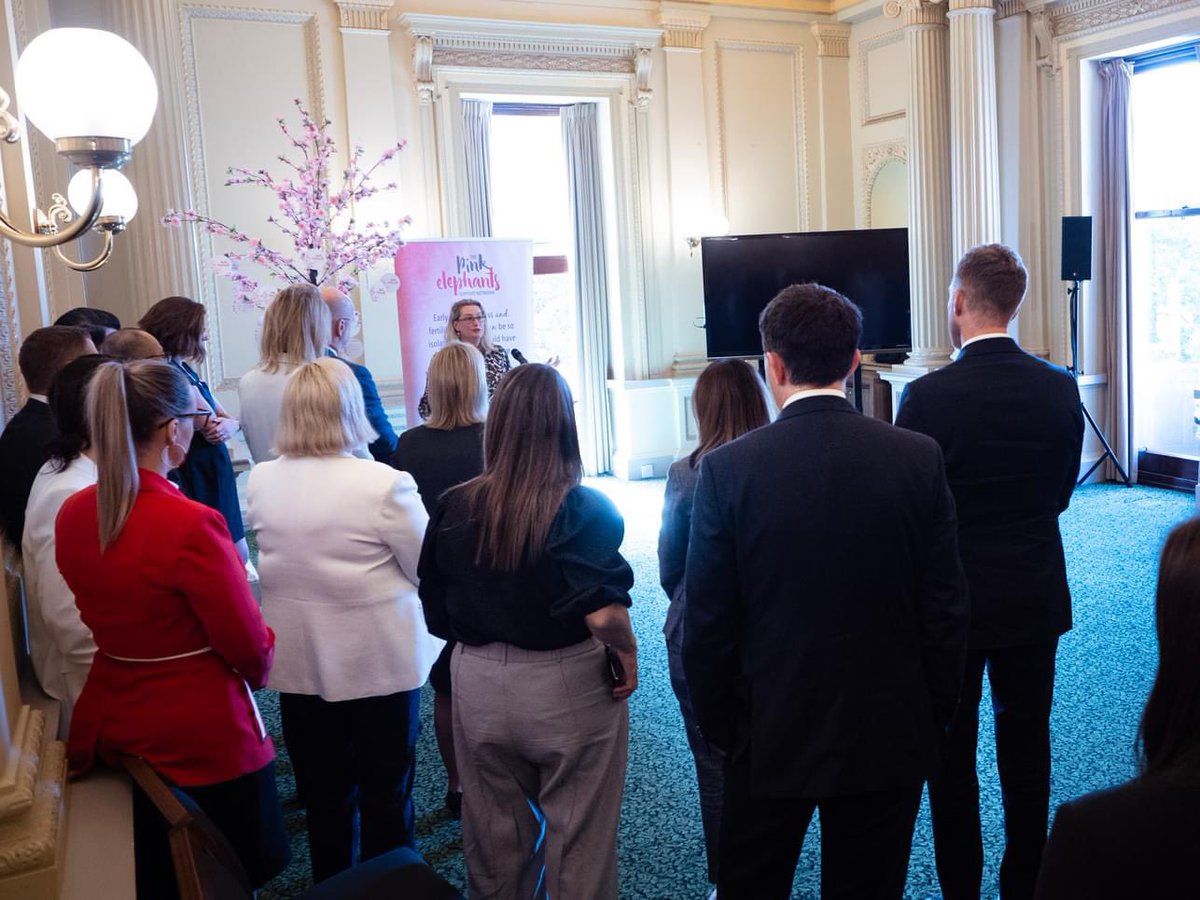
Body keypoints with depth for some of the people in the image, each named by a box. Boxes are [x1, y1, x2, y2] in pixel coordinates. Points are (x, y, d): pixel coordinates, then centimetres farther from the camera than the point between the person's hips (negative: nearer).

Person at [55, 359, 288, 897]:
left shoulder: (73, 515, -4)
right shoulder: (191, 524, -26)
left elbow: (107, 616, 8)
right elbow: (250, 650, -18)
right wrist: (259, 665, 4)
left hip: (110, 728, 7)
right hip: (205, 738, -7)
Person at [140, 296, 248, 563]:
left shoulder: (183, 370, 12)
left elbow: (227, 418, 8)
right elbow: (210, 425, -16)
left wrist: (230, 425, -11)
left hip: (213, 478, 9)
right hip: (199, 482, -9)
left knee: (238, 556, 13)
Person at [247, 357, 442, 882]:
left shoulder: (260, 481, -4)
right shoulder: (384, 484, -22)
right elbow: (430, 571, -12)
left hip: (298, 664, 5)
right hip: (379, 662, -4)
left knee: (323, 796, 19)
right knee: (387, 797, 12)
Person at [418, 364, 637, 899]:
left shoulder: (454, 508, -7)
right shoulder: (587, 510, -18)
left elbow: (438, 618, 0)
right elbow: (603, 615, -27)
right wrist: (627, 652, -7)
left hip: (479, 688, 4)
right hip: (569, 690, -3)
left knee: (496, 842, 22)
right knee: (577, 844, 16)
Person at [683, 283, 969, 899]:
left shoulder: (728, 469, -13)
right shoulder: (918, 458, -9)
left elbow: (707, 623, -8)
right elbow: (947, 608, -3)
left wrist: (717, 726, 6)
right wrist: (934, 715, 10)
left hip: (771, 738, -1)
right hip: (890, 738, 2)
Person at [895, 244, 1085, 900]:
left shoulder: (927, 397, -19)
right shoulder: (1060, 389, -5)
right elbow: (1061, 494, 5)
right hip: (1036, 597, 4)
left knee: (951, 755, 11)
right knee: (1027, 749, 16)